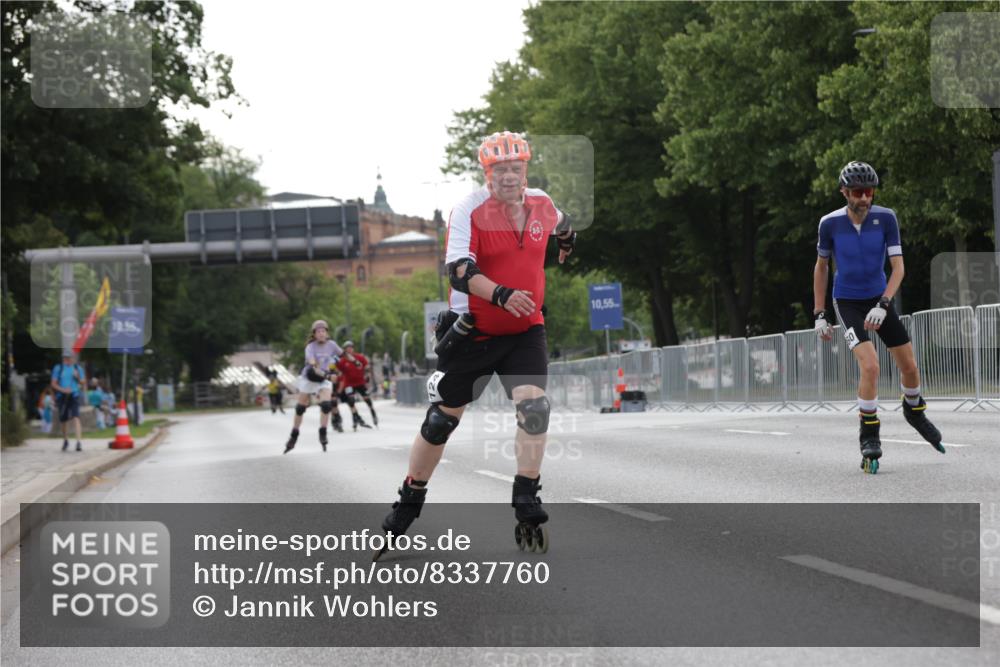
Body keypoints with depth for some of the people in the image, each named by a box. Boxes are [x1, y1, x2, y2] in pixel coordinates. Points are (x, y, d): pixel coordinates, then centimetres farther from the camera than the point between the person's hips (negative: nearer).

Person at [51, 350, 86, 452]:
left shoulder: (78, 368, 6)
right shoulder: (58, 368, 3)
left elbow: (84, 383, 10)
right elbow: (53, 384, 1)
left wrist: (78, 378, -10)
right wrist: (63, 389, -15)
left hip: (74, 396, -1)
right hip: (62, 396, 1)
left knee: (76, 418, -18)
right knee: (64, 420, 10)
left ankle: (78, 442, -25)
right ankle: (66, 441, 33)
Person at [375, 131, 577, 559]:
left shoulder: (542, 204, 1)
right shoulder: (470, 210, -15)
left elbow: (559, 225, 27)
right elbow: (459, 269, -28)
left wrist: (567, 242, 46)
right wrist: (501, 294, -42)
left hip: (524, 331, 3)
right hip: (472, 332, -3)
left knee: (533, 406, -19)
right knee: (442, 418, 6)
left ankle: (527, 507, -11)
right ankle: (408, 504, 24)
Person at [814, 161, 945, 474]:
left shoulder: (886, 218, -13)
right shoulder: (830, 223, -13)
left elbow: (898, 267, -14)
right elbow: (821, 266, 1)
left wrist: (882, 305, -28)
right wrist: (819, 315, 1)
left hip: (879, 299, 2)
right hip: (848, 303, -2)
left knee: (909, 366, 8)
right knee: (870, 366, -22)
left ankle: (914, 411, 40)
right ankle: (869, 438, -9)